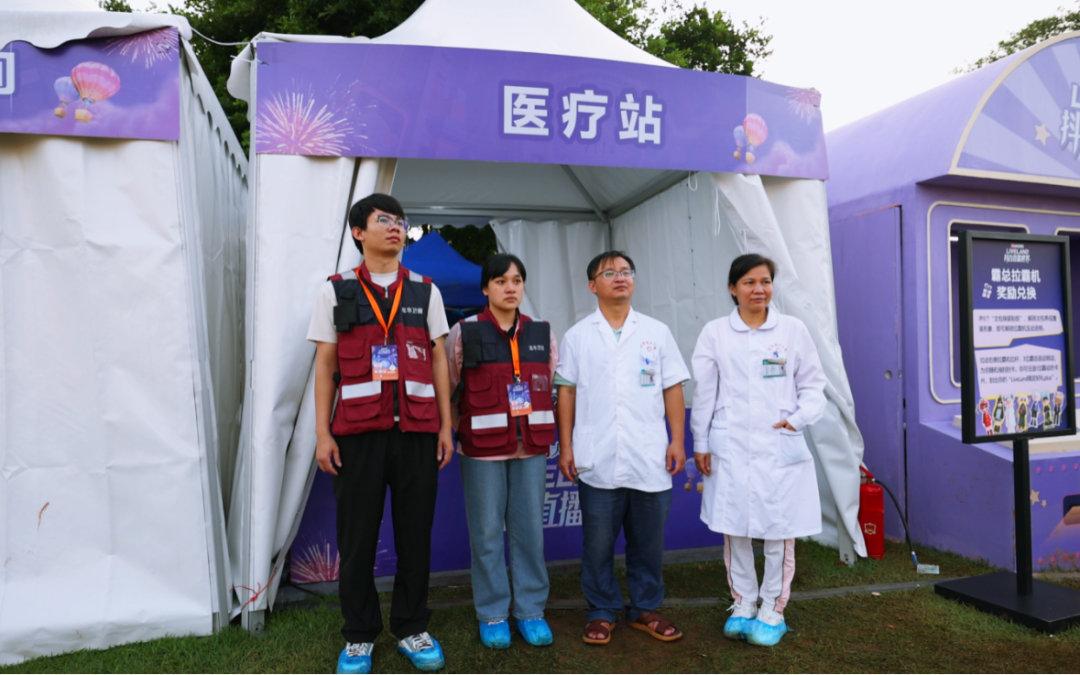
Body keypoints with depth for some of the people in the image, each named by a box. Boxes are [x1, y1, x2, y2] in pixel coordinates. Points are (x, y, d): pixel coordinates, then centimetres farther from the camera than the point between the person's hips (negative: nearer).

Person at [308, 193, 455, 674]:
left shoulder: (425, 291, 11)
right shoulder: (336, 291, 7)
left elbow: (438, 360, 10)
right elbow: (325, 364, 5)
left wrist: (446, 424, 4)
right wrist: (322, 433, -1)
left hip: (418, 430, 1)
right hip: (357, 431, -1)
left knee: (415, 533, 7)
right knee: (357, 536, 6)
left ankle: (412, 629, 24)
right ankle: (359, 635, 23)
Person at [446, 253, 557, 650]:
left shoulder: (542, 334, 8)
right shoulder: (463, 334, -2)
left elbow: (552, 389, 13)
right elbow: (446, 390, 3)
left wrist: (550, 434, 9)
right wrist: (459, 428, 1)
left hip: (531, 447, 3)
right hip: (482, 449, -2)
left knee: (530, 529, 8)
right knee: (487, 533, 5)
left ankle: (531, 611, 23)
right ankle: (492, 615, 20)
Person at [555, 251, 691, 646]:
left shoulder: (657, 332, 8)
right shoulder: (577, 336, 6)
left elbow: (672, 389, 7)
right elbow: (566, 393, 5)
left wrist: (677, 440, 1)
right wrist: (566, 446, 1)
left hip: (650, 460, 1)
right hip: (597, 461, -1)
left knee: (648, 541, 10)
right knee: (598, 543, 7)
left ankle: (645, 609, 28)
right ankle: (602, 612, 24)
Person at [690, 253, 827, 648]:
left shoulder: (793, 329, 4)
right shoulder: (715, 332, 3)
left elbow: (813, 384, 8)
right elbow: (703, 393, 5)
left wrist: (800, 418, -9)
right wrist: (700, 443, 4)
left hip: (780, 447, 0)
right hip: (731, 447, 0)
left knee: (779, 530, 5)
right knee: (734, 529, 7)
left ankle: (773, 611, 22)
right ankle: (743, 604, 26)